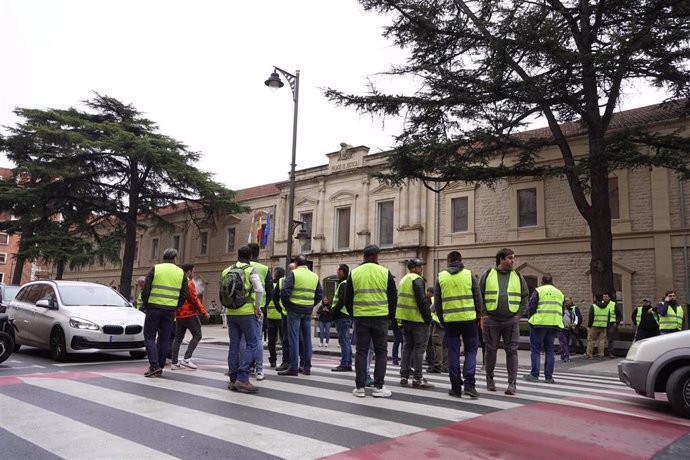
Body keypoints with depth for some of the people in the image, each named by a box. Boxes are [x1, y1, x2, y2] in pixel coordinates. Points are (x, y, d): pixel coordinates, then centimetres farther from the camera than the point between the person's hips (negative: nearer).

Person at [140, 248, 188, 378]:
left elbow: (145, 290, -4)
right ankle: (159, 368, 13)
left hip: (154, 308, -2)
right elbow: (185, 294, 5)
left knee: (149, 336, 6)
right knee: (164, 339, 10)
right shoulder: (181, 273, 7)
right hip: (170, 311, 2)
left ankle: (154, 365, -6)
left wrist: (145, 305, 9)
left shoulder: (155, 269, 0)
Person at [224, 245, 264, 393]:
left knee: (234, 345, 10)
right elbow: (259, 290, -15)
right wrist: (257, 307, -5)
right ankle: (242, 378, -9)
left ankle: (233, 379, 12)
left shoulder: (226, 271, 10)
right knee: (252, 343, 1)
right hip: (246, 312, -5)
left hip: (230, 313, 5)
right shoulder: (251, 270, -5)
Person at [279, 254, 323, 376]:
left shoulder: (293, 273, -6)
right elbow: (320, 294, 10)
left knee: (294, 338, -2)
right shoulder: (314, 276, 11)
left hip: (295, 309, -5)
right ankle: (307, 367, 17)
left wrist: (286, 305, -3)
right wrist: (311, 305, 13)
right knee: (307, 338, 12)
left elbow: (284, 291, -15)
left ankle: (294, 367, -2)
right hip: (308, 311, 5)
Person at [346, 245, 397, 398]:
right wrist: (391, 316, 15)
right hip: (380, 317, -1)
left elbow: (348, 298, 8)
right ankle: (379, 387, 7)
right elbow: (393, 297, 3)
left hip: (360, 317, 2)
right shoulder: (385, 272, 0)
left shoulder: (354, 273, 4)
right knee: (381, 352, 7)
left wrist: (353, 314, 20)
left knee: (361, 352, 8)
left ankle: (359, 387, 9)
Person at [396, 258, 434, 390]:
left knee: (407, 347, 13)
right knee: (419, 348, -3)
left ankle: (404, 376, 15)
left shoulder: (403, 280, 16)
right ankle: (417, 379, -2)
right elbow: (422, 301, -19)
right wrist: (428, 318, -14)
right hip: (418, 319, -9)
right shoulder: (417, 280, -13)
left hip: (406, 319, 9)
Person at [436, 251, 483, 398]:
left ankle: (456, 387, 10)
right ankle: (469, 384, -3)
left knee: (453, 353, 7)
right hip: (469, 318, -1)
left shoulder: (441, 277, 5)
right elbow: (478, 298, 1)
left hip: (449, 320, 1)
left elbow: (437, 301, 6)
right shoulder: (469, 275, 1)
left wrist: (441, 319, 14)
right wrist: (478, 316, 11)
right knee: (471, 350, 8)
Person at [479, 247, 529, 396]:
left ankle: (512, 383, 4)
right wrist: (484, 314, -4)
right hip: (491, 320, -1)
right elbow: (479, 296, 3)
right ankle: (490, 379, 23)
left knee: (512, 351, -1)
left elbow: (525, 297, 9)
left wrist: (519, 315, -1)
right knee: (491, 350, 8)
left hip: (511, 321, 1)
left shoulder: (518, 276, 7)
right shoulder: (488, 274, 2)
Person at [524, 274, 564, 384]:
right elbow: (562, 311, 16)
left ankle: (534, 375, 1)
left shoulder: (538, 290, -2)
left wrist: (531, 319, 6)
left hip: (539, 323, -5)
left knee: (535, 349, 2)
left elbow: (531, 307, -7)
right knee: (549, 350, 11)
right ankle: (549, 377, 10)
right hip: (554, 324, 5)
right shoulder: (560, 293, 16)